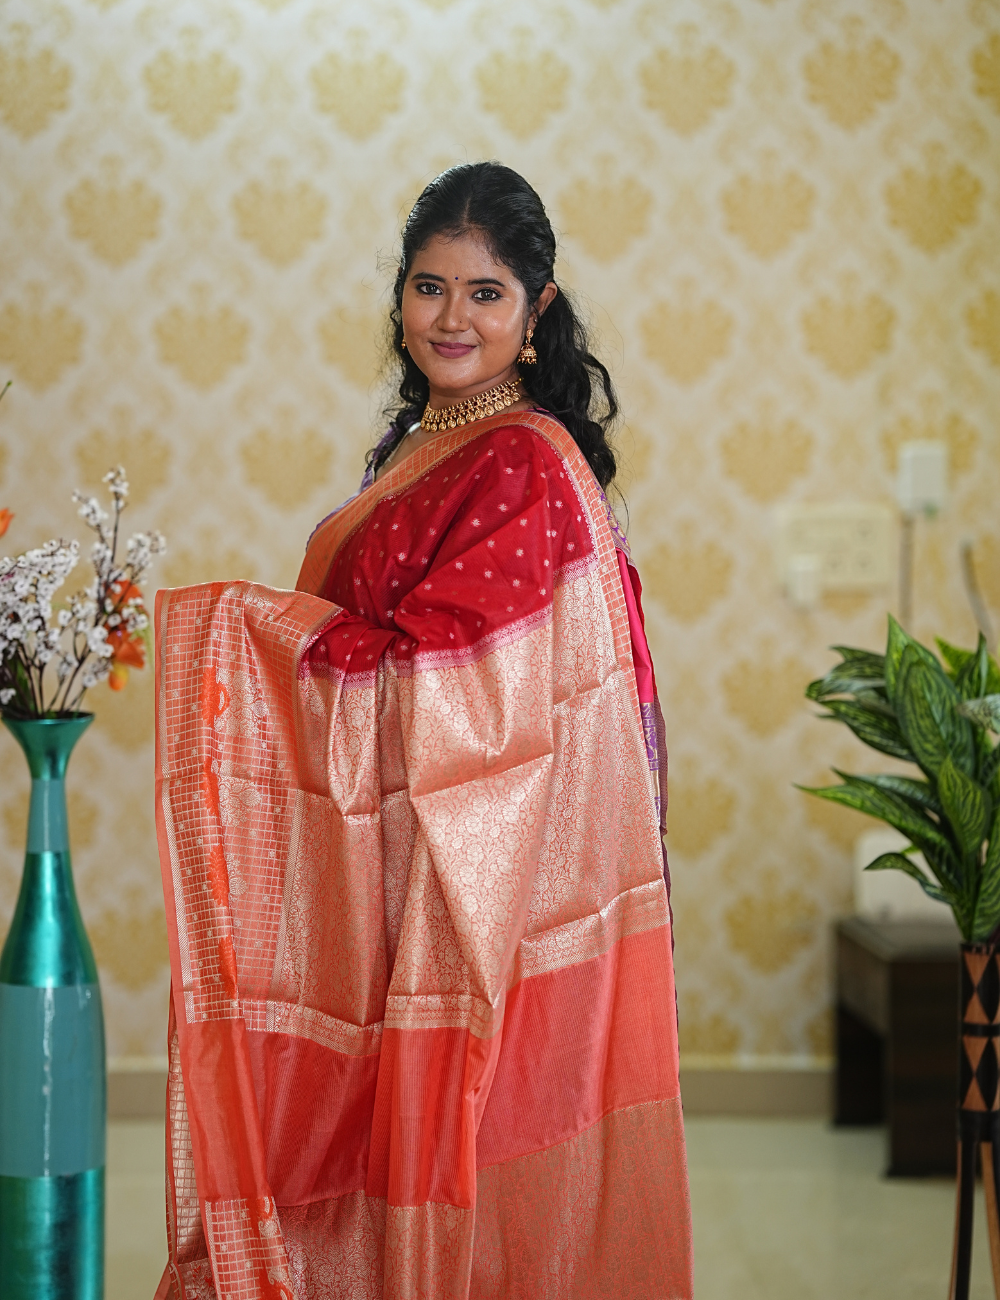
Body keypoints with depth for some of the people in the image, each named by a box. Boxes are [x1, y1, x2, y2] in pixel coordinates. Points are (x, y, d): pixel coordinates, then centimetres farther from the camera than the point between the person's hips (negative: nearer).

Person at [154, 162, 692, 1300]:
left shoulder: (526, 463, -15)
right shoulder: (423, 442, 14)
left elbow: (420, 673, -20)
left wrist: (227, 619, -12)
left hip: (479, 866, -9)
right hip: (398, 863, 9)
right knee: (384, 1144, 14)